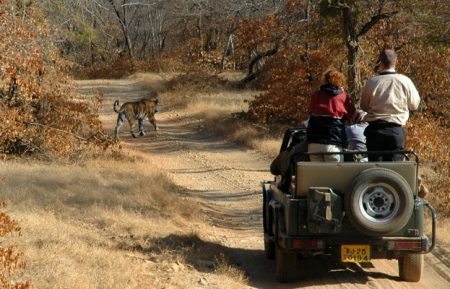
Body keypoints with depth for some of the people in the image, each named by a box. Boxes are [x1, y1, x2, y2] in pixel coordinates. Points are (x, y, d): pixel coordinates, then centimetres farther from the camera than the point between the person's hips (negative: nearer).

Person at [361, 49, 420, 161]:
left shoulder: (372, 82, -6)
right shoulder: (405, 81, -6)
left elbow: (364, 106, 5)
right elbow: (414, 105, 5)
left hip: (375, 128, 0)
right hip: (396, 130, 0)